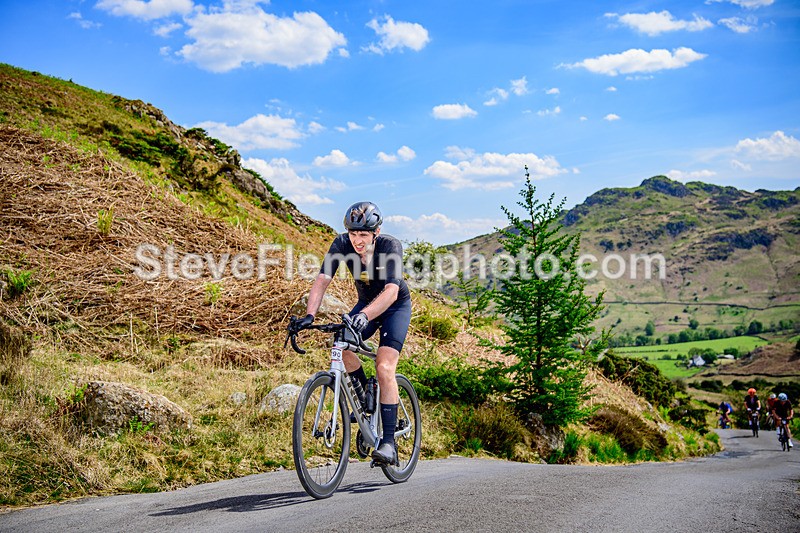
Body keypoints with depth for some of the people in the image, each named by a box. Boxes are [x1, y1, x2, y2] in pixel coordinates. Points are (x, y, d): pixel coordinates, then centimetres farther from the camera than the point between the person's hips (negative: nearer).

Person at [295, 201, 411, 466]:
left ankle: (388, 443, -19)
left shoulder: (390, 246, -31)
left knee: (384, 367, -21)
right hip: (366, 303, 4)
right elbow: (322, 280, -24)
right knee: (343, 347, -22)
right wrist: (309, 315, -40)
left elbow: (391, 291, -42)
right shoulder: (342, 244, -20)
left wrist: (364, 315, -58)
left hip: (396, 306, -4)